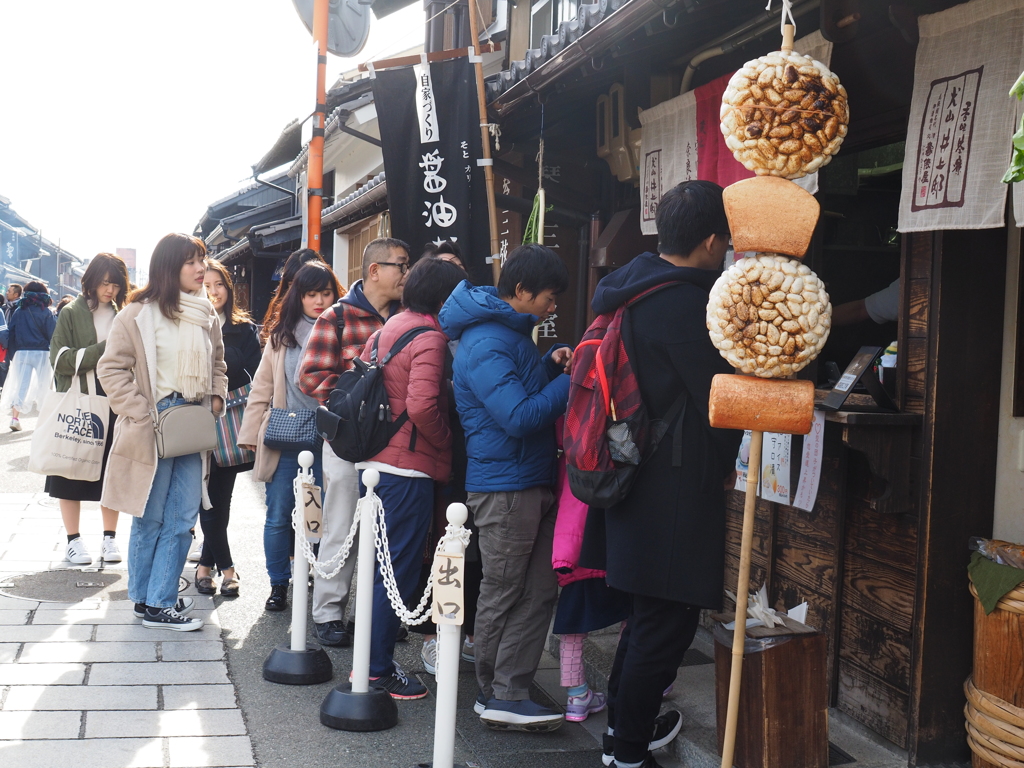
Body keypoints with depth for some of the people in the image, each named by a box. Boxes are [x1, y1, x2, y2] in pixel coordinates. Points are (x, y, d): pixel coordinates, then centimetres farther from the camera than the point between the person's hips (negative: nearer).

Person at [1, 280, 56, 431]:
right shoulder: (46, 312, -4)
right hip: (41, 353, -2)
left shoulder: (19, 311, 4)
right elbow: (52, 334, -7)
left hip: (21, 353, 2)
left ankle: (15, 417, -9)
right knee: (43, 385, 10)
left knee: (20, 385, 3)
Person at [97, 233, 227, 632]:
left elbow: (217, 364, 24)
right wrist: (143, 415, -14)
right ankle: (147, 601, 16)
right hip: (153, 429, -6)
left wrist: (216, 397, 6)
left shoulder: (206, 316, 11)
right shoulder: (138, 314, -7)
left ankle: (160, 600, 15)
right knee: (151, 518, 4)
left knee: (183, 517, 5)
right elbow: (112, 368, -8)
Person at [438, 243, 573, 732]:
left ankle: (507, 693, 11)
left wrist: (550, 365, 7)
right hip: (505, 485, -10)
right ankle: (498, 695, 16)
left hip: (535, 481, 10)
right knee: (503, 593, 3)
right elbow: (521, 416, -23)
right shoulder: (485, 345, -17)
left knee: (539, 589, 7)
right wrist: (570, 380, -14)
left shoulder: (511, 332, 15)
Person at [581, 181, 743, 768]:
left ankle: (626, 720, 37)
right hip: (676, 491, -10)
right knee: (667, 622, 2)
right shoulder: (686, 305, -20)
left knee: (649, 611, 23)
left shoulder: (632, 289, 9)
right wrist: (728, 464, 2)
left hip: (633, 473, 10)